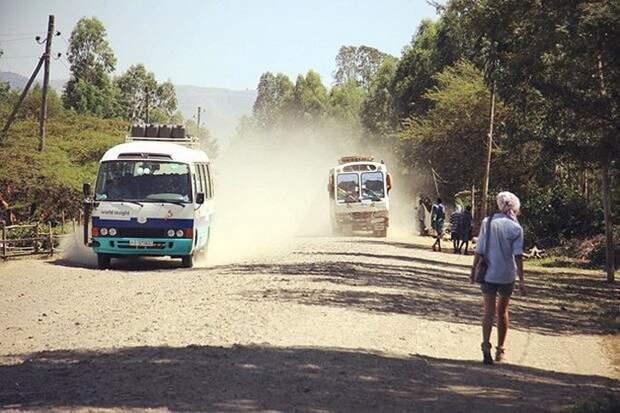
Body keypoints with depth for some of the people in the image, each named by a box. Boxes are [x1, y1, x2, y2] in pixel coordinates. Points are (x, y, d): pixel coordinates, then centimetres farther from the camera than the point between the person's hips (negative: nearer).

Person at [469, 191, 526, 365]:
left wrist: (473, 269, 9)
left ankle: (486, 347, -19)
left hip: (488, 274, 0)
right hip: (507, 276, 0)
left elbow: (479, 250, -1)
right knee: (502, 312, 16)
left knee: (489, 312, 1)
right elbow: (518, 255, -10)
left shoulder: (487, 222, -1)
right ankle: (500, 349, 23)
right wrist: (521, 280, -8)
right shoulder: (516, 227, -6)